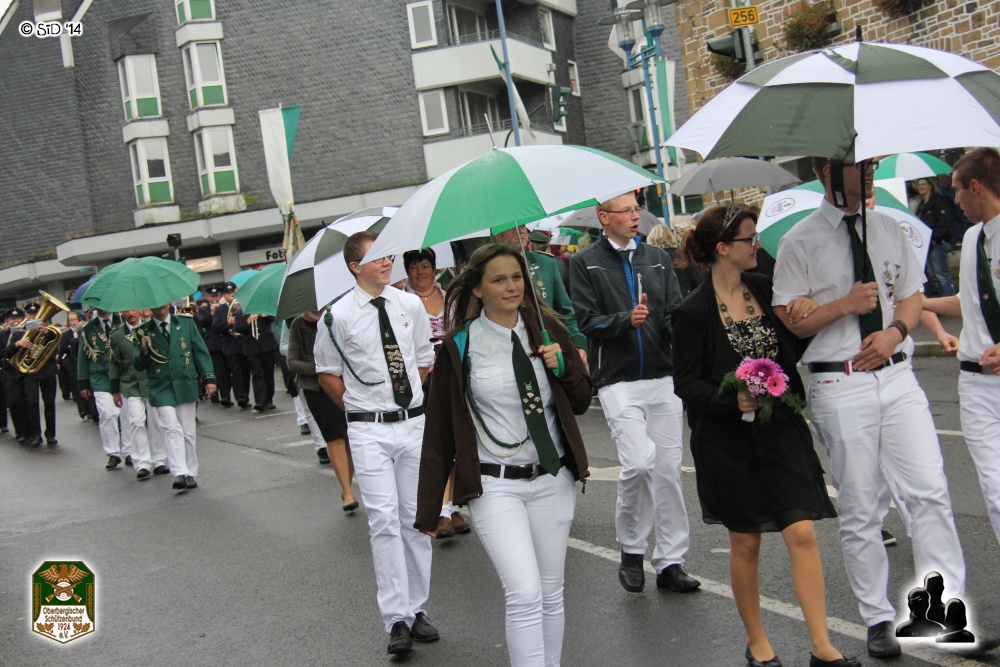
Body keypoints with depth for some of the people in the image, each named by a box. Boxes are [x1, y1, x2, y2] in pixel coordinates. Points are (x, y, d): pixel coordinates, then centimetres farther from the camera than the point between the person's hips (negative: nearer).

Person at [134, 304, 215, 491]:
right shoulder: (143, 331, 4)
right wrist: (144, 351, -17)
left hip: (186, 384, 1)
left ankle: (190, 474, 13)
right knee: (171, 428, -15)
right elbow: (139, 366, 4)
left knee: (188, 431, 4)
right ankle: (180, 473, -20)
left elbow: (200, 350, 8)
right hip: (160, 388, -1)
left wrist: (208, 377, 0)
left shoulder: (186, 322, 7)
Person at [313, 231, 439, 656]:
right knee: (384, 522, -9)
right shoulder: (338, 316, -5)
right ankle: (397, 619, -2)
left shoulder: (411, 305, 5)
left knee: (415, 521, 9)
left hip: (413, 423, 3)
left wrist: (406, 399, 11)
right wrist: (359, 409, 5)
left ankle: (417, 609, 20)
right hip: (369, 430, -3)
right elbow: (327, 373, 7)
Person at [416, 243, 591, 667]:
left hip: (552, 479, 4)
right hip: (495, 484, -3)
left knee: (551, 595, 12)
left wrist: (563, 368, -10)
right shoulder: (459, 347, -4)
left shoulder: (547, 330, 4)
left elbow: (581, 403, 11)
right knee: (525, 595, -14)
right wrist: (428, 508, 1)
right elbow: (439, 429, 0)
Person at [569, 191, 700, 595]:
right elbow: (587, 321, -4)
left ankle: (670, 562, 16)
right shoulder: (585, 263, 3)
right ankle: (630, 550, 7)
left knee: (668, 468, 5)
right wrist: (626, 319, -20)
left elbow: (675, 314, 8)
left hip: (663, 377, 4)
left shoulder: (658, 258, 14)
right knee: (639, 462, -16)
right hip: (618, 380, -4)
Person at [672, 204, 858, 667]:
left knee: (801, 533, -3)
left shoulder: (764, 289, 5)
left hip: (781, 429, 4)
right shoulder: (694, 311, -9)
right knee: (746, 542, 8)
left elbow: (789, 354, 15)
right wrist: (732, 401, -23)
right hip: (728, 438, -4)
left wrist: (804, 319, -5)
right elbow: (685, 383, -8)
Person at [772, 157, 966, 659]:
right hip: (840, 385, -3)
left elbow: (912, 295, 16)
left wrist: (895, 330, -4)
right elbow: (786, 320, -3)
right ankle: (879, 619, 19)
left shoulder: (888, 228, 11)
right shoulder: (800, 242, -3)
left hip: (896, 375, 4)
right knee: (859, 509, 6)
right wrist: (846, 305, -15)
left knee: (930, 492, -3)